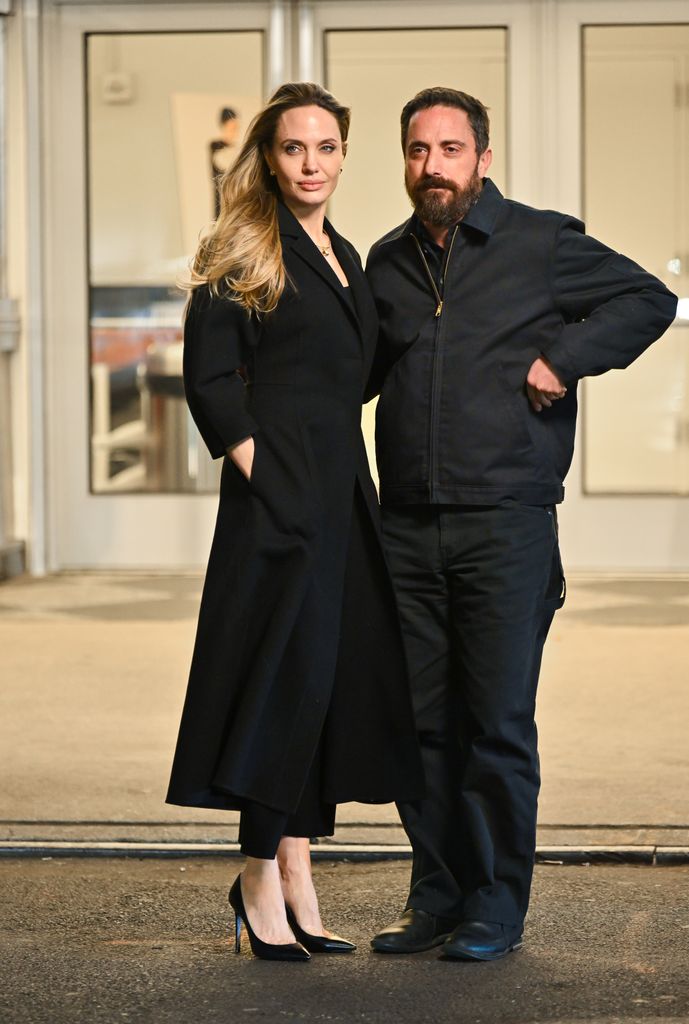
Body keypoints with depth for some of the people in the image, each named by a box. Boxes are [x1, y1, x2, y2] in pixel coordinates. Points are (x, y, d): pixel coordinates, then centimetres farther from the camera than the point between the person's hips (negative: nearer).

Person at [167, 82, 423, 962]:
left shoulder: (344, 258, 18)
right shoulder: (244, 255, -5)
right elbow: (209, 378, -9)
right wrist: (260, 471, -15)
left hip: (341, 492, 8)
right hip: (280, 494, -8)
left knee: (336, 676, 7)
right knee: (288, 669, -7)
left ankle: (294, 876, 13)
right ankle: (261, 878, 2)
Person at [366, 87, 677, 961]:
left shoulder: (542, 244, 2)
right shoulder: (387, 262, 15)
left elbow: (648, 300, 4)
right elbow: (360, 373, 27)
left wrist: (564, 357, -7)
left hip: (505, 527, -4)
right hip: (408, 529, 4)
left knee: (498, 724, -2)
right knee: (422, 721, 6)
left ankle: (495, 909, 7)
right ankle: (437, 895, 17)